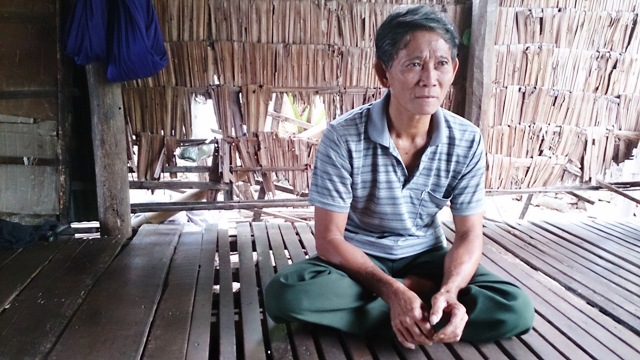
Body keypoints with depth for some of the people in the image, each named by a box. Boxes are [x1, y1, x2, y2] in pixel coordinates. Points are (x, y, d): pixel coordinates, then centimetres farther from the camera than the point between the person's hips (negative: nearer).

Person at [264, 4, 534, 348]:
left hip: (424, 257, 2)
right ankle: (418, 291, -16)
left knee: (516, 309, -20)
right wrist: (392, 291, -31)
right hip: (359, 259, -1)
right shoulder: (343, 137, -21)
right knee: (284, 294, -31)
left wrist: (449, 290, -29)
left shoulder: (467, 141, -12)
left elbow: (469, 234, -7)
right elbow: (329, 238, -17)